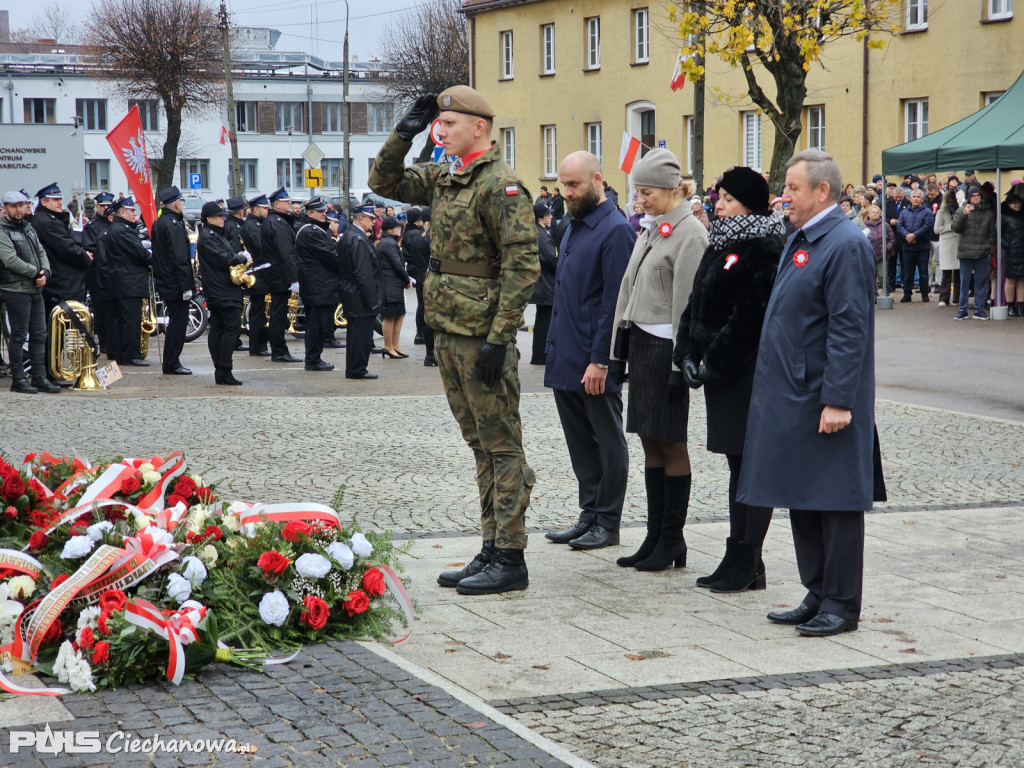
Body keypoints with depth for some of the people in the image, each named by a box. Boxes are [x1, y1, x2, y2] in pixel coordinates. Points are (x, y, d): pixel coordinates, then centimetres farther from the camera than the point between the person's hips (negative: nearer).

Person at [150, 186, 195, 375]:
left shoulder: (158, 223, 13)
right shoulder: (174, 224, -17)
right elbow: (180, 258, -21)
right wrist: (186, 286, -21)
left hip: (165, 282, 10)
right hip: (176, 284, -10)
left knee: (175, 323, 15)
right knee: (178, 322, -4)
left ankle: (171, 363, 19)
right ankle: (172, 364, -2)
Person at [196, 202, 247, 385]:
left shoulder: (217, 234, 20)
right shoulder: (208, 236, -11)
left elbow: (229, 255, 21)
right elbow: (224, 259, -21)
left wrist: (238, 258, 0)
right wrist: (242, 258, -6)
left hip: (216, 292, 11)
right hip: (223, 289, -11)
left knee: (217, 329, 8)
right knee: (232, 327, -13)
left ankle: (219, 372, 9)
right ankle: (224, 370, -15)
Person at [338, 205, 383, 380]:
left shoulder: (347, 236, 13)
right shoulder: (358, 239, -19)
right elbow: (363, 273, -22)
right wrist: (372, 300, -21)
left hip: (350, 294, 10)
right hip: (361, 298, -10)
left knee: (355, 333, 15)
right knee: (362, 333, -4)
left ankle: (353, 369, 21)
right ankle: (357, 370, 0)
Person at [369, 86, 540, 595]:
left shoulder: (501, 186, -14)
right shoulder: (445, 179, 13)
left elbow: (522, 266, -19)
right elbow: (384, 182, 24)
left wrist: (498, 338, -22)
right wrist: (403, 135, 7)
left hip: (482, 338, -9)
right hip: (449, 333, 9)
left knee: (501, 445, -3)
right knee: (481, 445, 13)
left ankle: (510, 561, 1)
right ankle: (492, 550, 20)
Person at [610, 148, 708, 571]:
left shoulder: (690, 234, -11)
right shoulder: (652, 231, 15)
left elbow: (688, 303, -15)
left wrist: (680, 363, -18)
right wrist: (619, 352, 17)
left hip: (666, 347, -9)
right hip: (642, 343, 9)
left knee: (670, 443, -1)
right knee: (651, 442, 10)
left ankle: (672, 542, 7)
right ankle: (655, 537, 16)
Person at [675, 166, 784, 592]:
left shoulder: (762, 249, -14)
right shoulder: (720, 246, 15)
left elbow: (749, 317, -20)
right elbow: (696, 305, 16)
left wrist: (715, 363, -17)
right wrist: (688, 355, 3)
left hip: (750, 373, -10)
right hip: (720, 371, 10)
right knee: (738, 465, 13)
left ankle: (750, 561, 2)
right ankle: (738, 557, 19)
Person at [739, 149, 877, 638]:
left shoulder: (845, 245, -15)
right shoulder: (799, 239, 14)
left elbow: (849, 330, -20)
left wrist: (838, 400, -23)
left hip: (825, 398, -10)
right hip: (792, 396, 10)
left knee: (834, 499, -1)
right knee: (801, 498, 14)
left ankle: (842, 604, 7)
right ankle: (818, 596, 23)